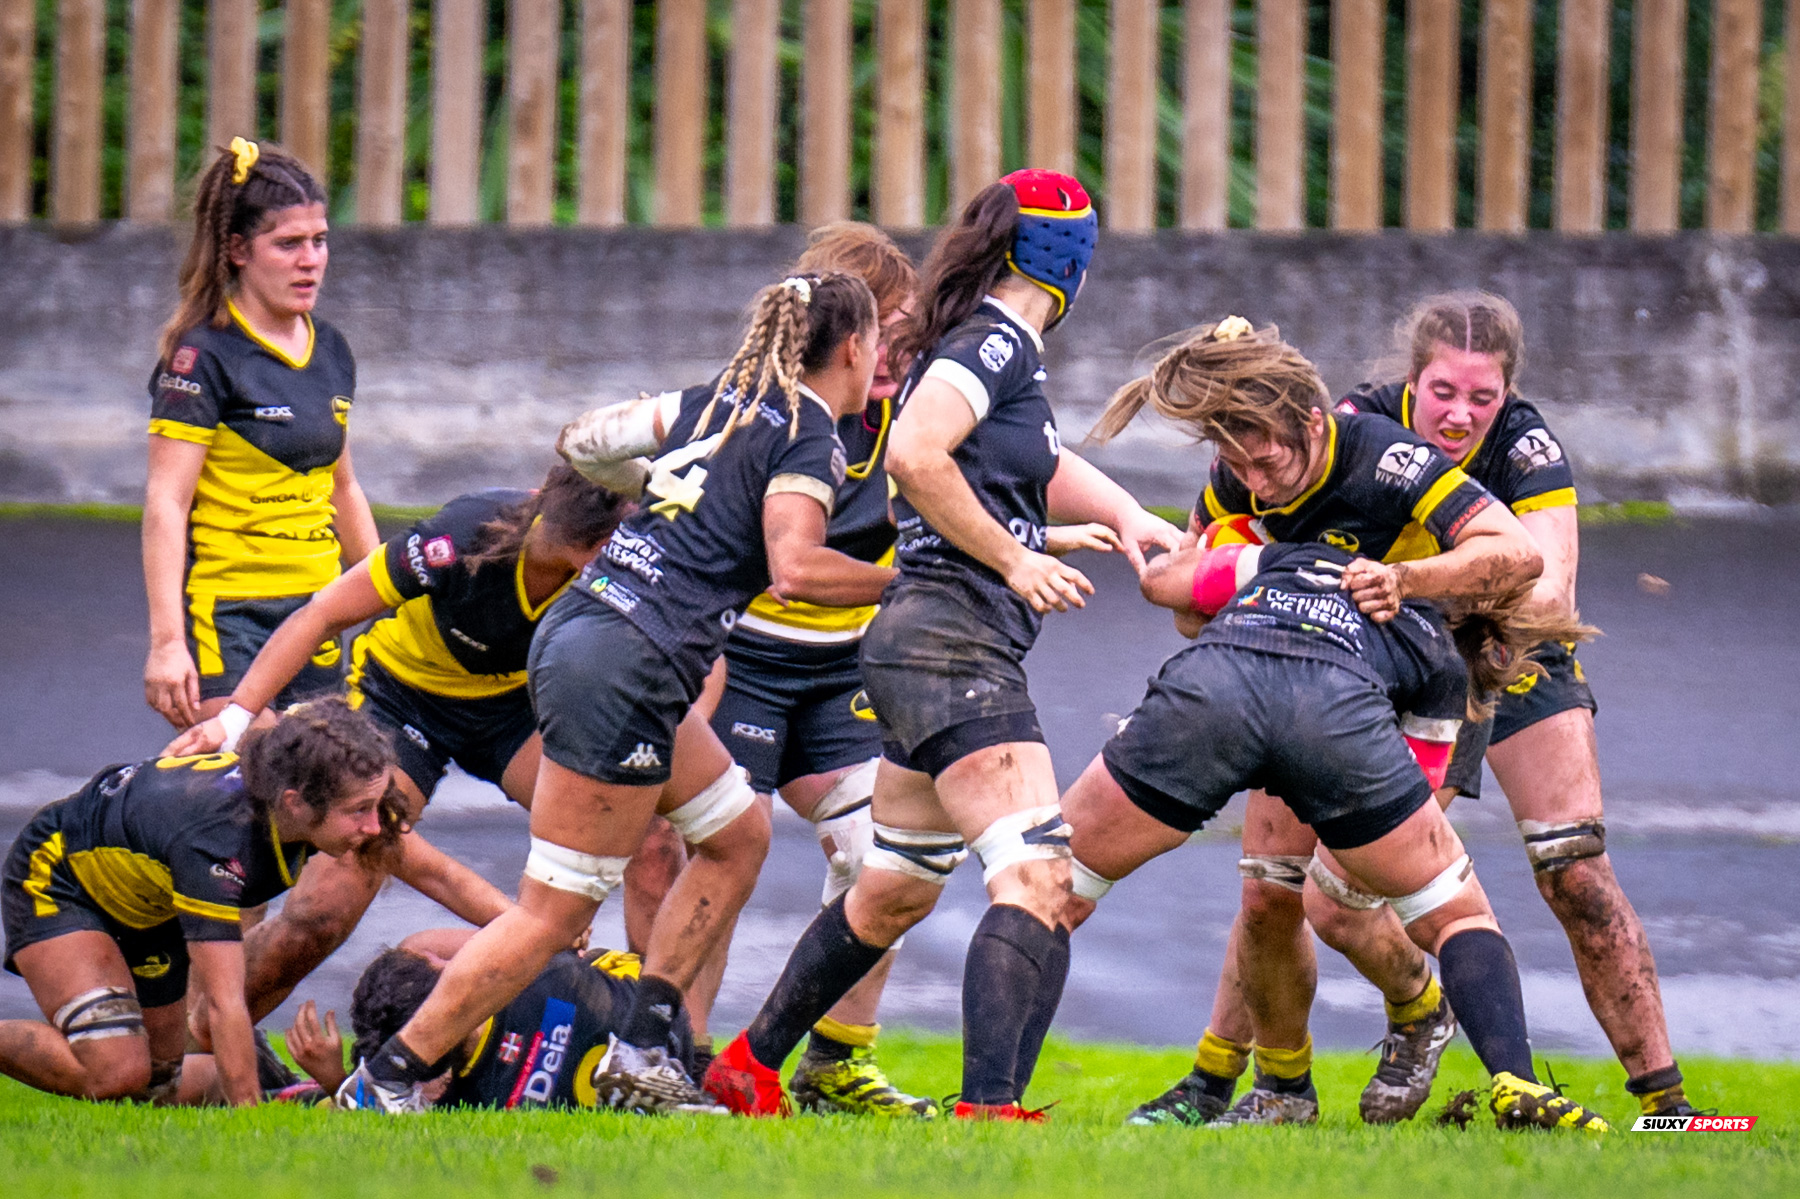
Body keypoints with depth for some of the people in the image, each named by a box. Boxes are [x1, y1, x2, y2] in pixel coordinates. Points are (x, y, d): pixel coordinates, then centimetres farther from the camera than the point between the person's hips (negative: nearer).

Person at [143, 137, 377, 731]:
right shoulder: (205, 357, -9)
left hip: (315, 619, 7)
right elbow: (165, 504, -14)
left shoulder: (330, 351, 12)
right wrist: (167, 641, -21)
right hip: (225, 623, -7)